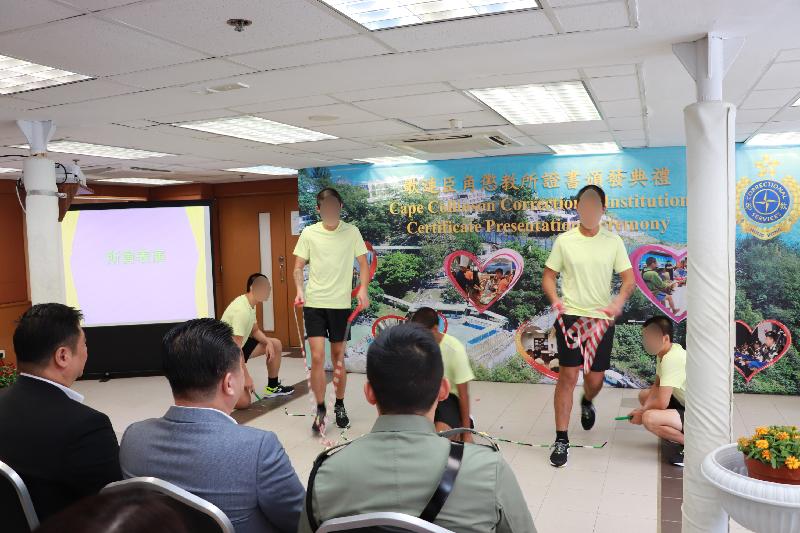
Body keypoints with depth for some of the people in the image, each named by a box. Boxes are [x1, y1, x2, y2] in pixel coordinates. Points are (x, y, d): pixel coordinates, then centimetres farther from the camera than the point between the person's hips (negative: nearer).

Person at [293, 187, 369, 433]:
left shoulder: (352, 232, 0)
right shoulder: (309, 233, 0)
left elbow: (363, 264, 4)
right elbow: (298, 267, 3)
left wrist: (363, 289, -13)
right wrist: (300, 290, -14)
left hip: (341, 304, 0)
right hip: (314, 302, 0)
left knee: (338, 358, 10)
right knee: (317, 358, -6)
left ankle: (339, 406, 28)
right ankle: (320, 410, 9)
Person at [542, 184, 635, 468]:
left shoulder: (613, 241, 2)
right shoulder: (564, 240, 0)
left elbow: (628, 278, 3)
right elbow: (548, 275, 5)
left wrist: (619, 302, -18)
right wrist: (555, 299, -16)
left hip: (602, 318, 2)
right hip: (571, 316, -2)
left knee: (595, 379, 9)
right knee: (568, 376, -8)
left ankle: (587, 403, 47)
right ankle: (561, 440, 2)